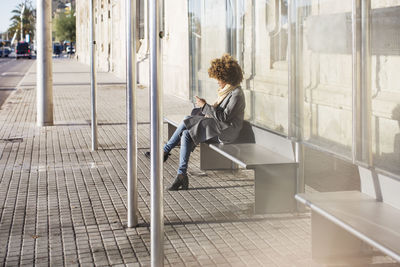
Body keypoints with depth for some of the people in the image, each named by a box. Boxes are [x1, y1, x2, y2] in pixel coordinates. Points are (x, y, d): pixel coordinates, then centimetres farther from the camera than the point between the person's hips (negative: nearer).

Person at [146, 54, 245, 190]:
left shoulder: (236, 94, -15)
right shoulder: (227, 90, 16)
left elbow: (225, 116, -21)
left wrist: (205, 106, -17)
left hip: (225, 132, -10)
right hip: (216, 127, 10)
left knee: (187, 121, -18)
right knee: (186, 134, -9)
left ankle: (165, 151, -9)